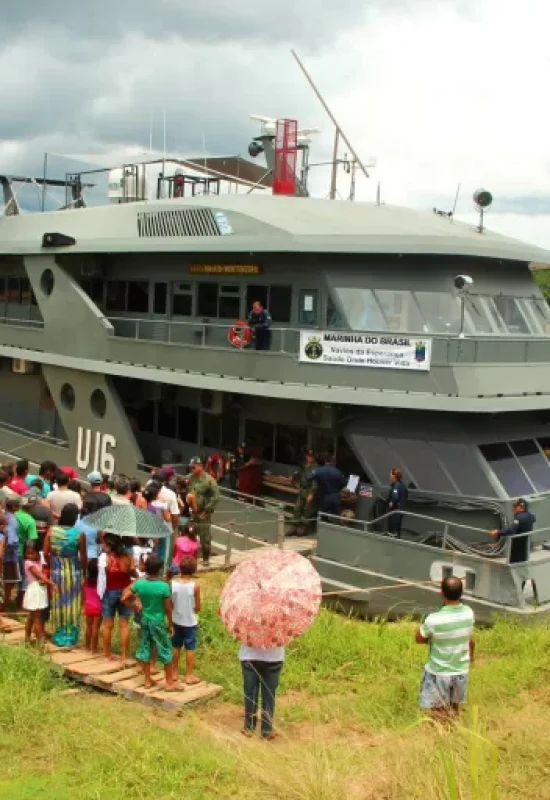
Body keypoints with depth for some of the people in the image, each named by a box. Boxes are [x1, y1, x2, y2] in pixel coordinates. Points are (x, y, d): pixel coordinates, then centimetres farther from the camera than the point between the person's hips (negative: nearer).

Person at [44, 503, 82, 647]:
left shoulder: (52, 530, -8)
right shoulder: (79, 533, -13)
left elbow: (45, 553, -2)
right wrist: (84, 571, 9)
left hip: (56, 570, 2)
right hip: (73, 571, -2)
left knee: (58, 603, 14)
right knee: (72, 604, 10)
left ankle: (59, 636, 22)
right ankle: (71, 637, 17)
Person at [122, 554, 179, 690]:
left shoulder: (139, 583, -9)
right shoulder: (164, 586, -19)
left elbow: (124, 598, -4)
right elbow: (168, 608, -12)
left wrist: (134, 606, 12)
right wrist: (170, 624, 1)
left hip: (144, 620, 4)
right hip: (158, 622, -4)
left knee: (145, 649, 15)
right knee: (165, 651, 7)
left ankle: (148, 681, 23)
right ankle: (169, 682, 14)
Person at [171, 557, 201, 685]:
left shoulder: (172, 583, -10)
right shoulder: (195, 586, -18)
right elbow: (198, 607, -11)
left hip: (176, 620, 3)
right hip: (190, 622, -3)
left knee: (176, 647, 17)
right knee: (190, 648, 8)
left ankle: (175, 672, 27)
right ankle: (189, 675, 13)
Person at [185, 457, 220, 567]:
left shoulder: (209, 480, -10)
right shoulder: (189, 478, 6)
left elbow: (215, 496, -12)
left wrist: (207, 510, -13)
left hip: (203, 514, -5)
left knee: (205, 537, 2)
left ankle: (206, 558, 15)